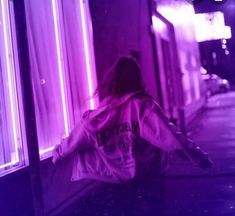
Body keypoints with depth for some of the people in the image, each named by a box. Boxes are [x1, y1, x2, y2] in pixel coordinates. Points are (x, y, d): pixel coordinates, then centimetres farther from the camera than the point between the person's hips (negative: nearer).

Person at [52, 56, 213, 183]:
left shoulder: (97, 115, -6)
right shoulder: (142, 105, -14)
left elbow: (73, 142, 7)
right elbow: (170, 137, -20)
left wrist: (57, 154, 26)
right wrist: (199, 156, -12)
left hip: (108, 177, 1)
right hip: (142, 175, -1)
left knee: (81, 153, 22)